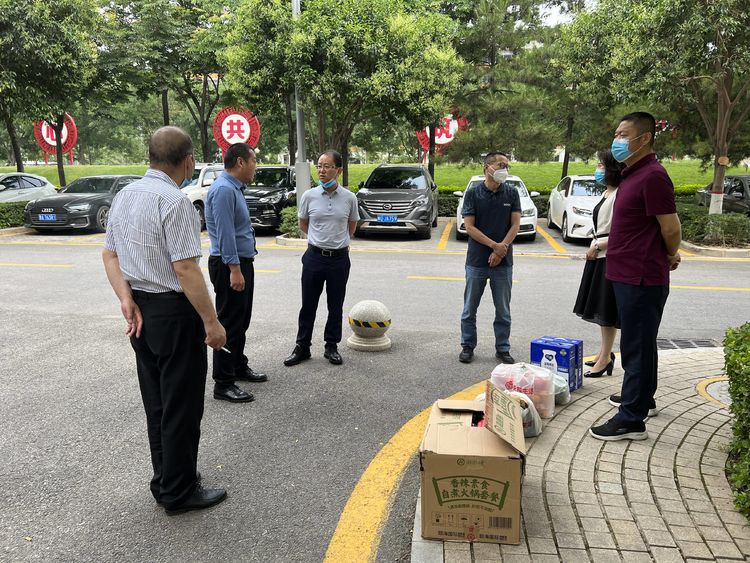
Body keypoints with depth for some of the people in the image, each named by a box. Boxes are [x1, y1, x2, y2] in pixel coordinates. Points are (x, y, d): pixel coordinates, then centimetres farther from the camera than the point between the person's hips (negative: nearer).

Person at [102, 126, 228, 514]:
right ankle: (179, 492, 19)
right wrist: (211, 322, -17)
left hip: (140, 311, 9)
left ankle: (166, 480, 33)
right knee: (181, 405, 5)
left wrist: (127, 300, -1)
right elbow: (185, 268, -23)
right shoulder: (175, 201, -19)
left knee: (156, 402, 19)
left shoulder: (124, 195, 8)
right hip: (174, 312, -8)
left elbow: (109, 254, 7)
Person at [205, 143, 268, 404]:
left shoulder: (234, 188, 15)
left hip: (241, 262, 10)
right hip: (229, 265, -10)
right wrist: (234, 269, -26)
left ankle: (238, 367, 34)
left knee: (241, 321, 19)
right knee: (229, 323, -5)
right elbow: (225, 233, -24)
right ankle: (223, 383, 2)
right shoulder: (223, 189, -18)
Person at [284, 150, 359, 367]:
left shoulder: (349, 198, -4)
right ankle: (302, 347, 19)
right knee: (308, 305, 7)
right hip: (314, 257, 0)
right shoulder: (309, 196, -4)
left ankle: (332, 347, 23)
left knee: (335, 306, 10)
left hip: (339, 258, 0)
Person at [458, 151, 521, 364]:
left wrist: (501, 250, -13)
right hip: (476, 261, -1)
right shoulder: (473, 193, -3)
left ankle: (503, 349, 20)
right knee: (470, 308, 7)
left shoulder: (511, 193, 3)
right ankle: (467, 347, 21)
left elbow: (515, 224, -1)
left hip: (503, 262, 1)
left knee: (503, 310, 8)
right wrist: (494, 245, -15)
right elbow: (469, 227, -7)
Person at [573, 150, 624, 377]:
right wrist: (594, 247, 14)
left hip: (609, 259, -10)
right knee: (599, 309, 15)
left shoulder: (619, 194, -16)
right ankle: (605, 352, 27)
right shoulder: (607, 194, 15)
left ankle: (605, 358, 6)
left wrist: (597, 246, -14)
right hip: (598, 257, 10)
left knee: (606, 311, -3)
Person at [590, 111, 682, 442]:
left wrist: (669, 258, 0)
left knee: (636, 347, -3)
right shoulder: (632, 174, 13)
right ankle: (642, 399, 37)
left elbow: (672, 229, -16)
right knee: (639, 343, 21)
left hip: (642, 279, -10)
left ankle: (631, 420, 5)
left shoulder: (652, 176, -18)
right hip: (630, 275, 10)